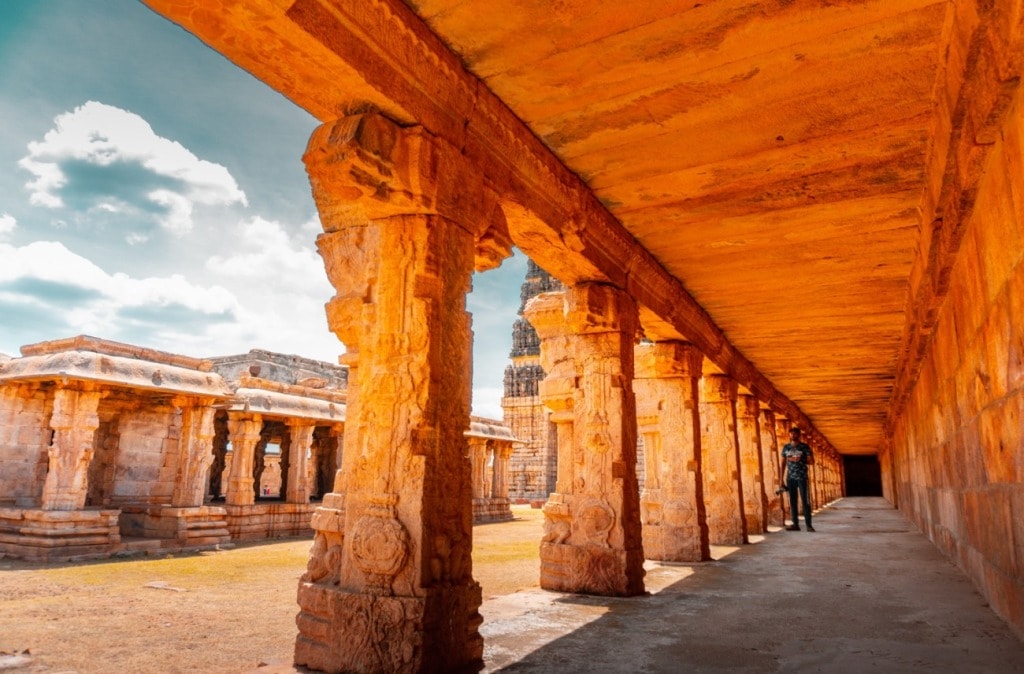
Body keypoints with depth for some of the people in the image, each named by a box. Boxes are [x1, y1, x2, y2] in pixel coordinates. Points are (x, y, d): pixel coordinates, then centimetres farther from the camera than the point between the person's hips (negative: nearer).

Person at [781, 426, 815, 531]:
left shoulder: (804, 447, 0)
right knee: (792, 501, 4)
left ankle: (808, 525, 0)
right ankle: (795, 524, 9)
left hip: (802, 477, -3)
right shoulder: (786, 447, 10)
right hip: (790, 477, 3)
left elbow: (811, 461, -2)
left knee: (805, 501, -3)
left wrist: (799, 460, -16)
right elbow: (783, 463, 11)